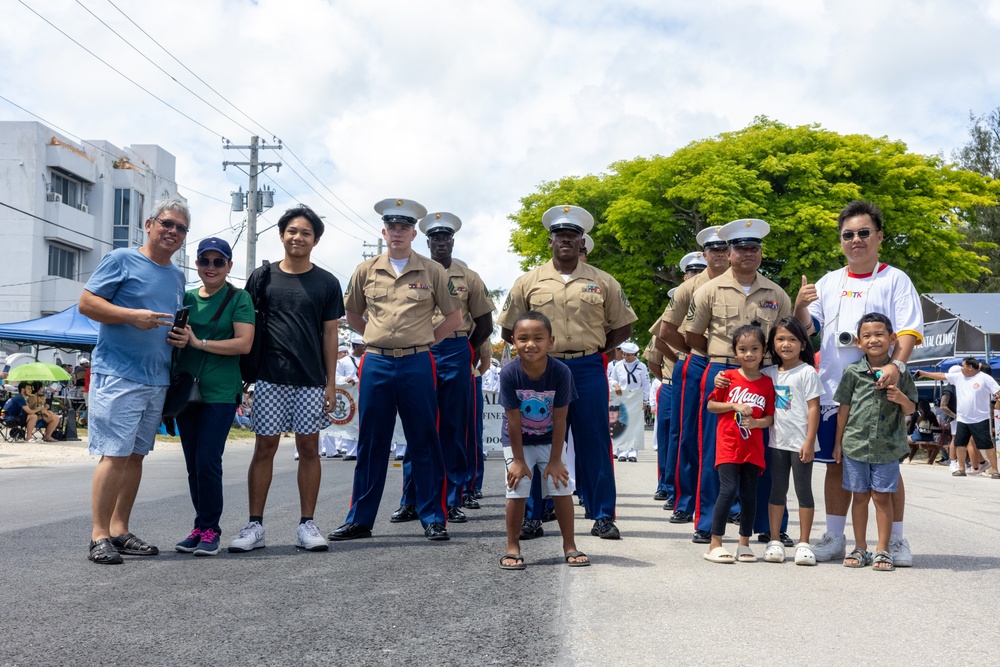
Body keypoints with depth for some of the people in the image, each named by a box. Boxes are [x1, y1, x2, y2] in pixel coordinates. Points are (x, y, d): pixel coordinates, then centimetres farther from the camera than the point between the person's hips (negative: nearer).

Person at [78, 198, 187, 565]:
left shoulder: (178, 276, 17)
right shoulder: (122, 259, -4)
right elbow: (86, 303, -9)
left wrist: (183, 336, 6)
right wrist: (132, 316, -20)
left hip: (157, 380, 7)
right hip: (117, 374, -7)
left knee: (135, 455, 10)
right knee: (114, 455, -10)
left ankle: (120, 530, 17)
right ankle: (100, 535, -3)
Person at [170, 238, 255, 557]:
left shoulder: (239, 299, -1)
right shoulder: (187, 298, 13)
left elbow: (243, 343, -10)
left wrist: (199, 342, -13)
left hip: (220, 392, -5)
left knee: (207, 460, -10)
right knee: (193, 464, 8)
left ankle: (210, 530, 3)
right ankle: (201, 526, 19)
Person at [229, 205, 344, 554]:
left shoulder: (326, 283, 7)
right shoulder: (262, 277, 7)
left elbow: (330, 334, 7)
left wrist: (331, 383, 2)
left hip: (311, 380, 0)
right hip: (269, 377, 0)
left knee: (309, 448, 4)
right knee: (265, 447, 1)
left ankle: (307, 524, 11)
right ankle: (255, 526, 7)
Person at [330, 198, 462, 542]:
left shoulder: (432, 271, 3)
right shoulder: (366, 271, 8)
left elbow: (454, 316, 8)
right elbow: (352, 314, 20)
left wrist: (423, 341, 4)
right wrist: (376, 337, 11)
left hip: (417, 365, -2)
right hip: (376, 364, 2)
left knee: (424, 444, 2)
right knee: (370, 444, 8)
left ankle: (433, 518, 11)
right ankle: (360, 520, 17)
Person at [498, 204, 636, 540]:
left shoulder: (603, 282, 7)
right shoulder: (529, 282, 6)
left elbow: (623, 327, 12)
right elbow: (508, 329, 12)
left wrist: (596, 350, 5)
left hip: (588, 370, 0)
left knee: (594, 443, 1)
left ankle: (603, 516, 8)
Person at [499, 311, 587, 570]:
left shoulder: (561, 372, -23)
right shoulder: (509, 373, -24)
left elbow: (559, 420, -17)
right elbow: (513, 420, -18)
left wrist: (555, 459, -13)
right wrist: (518, 459, -14)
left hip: (550, 440, 1)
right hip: (518, 441, -1)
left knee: (562, 487, -3)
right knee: (517, 490, -7)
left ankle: (569, 546, 12)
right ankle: (512, 548, 7)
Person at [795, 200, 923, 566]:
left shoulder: (895, 280, 2)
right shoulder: (829, 282, 14)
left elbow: (909, 330, -6)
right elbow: (808, 329, 11)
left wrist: (897, 364, -24)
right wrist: (800, 307, -11)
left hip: (878, 391, -3)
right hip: (833, 389, 4)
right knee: (836, 464, 8)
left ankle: (895, 540, 12)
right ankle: (834, 538, 17)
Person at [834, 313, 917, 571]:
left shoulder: (899, 372, 1)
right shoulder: (853, 372, 0)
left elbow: (910, 409, 7)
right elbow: (843, 409, 5)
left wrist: (901, 398, -16)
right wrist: (838, 443, 7)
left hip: (887, 447, -1)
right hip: (855, 444, 1)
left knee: (882, 496, 2)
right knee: (860, 496, 8)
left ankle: (883, 550, 10)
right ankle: (860, 549, 17)